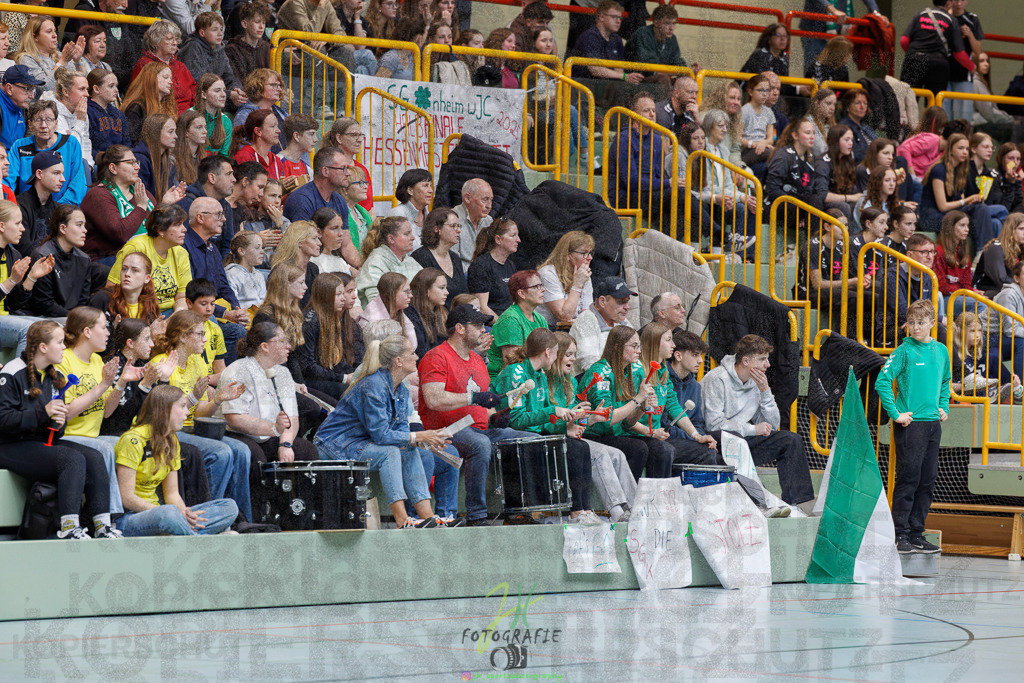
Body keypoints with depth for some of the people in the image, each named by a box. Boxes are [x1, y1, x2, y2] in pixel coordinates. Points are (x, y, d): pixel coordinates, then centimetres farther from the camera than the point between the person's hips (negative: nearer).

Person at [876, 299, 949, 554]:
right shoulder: (904, 351, -8)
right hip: (910, 423, -6)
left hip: (933, 423, 6)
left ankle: (916, 534, 15)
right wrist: (895, 414, -15)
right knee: (908, 479, -6)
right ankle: (900, 535, -1)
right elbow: (882, 382, -13)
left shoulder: (941, 351, 10)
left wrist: (943, 408, 15)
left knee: (928, 480, 8)